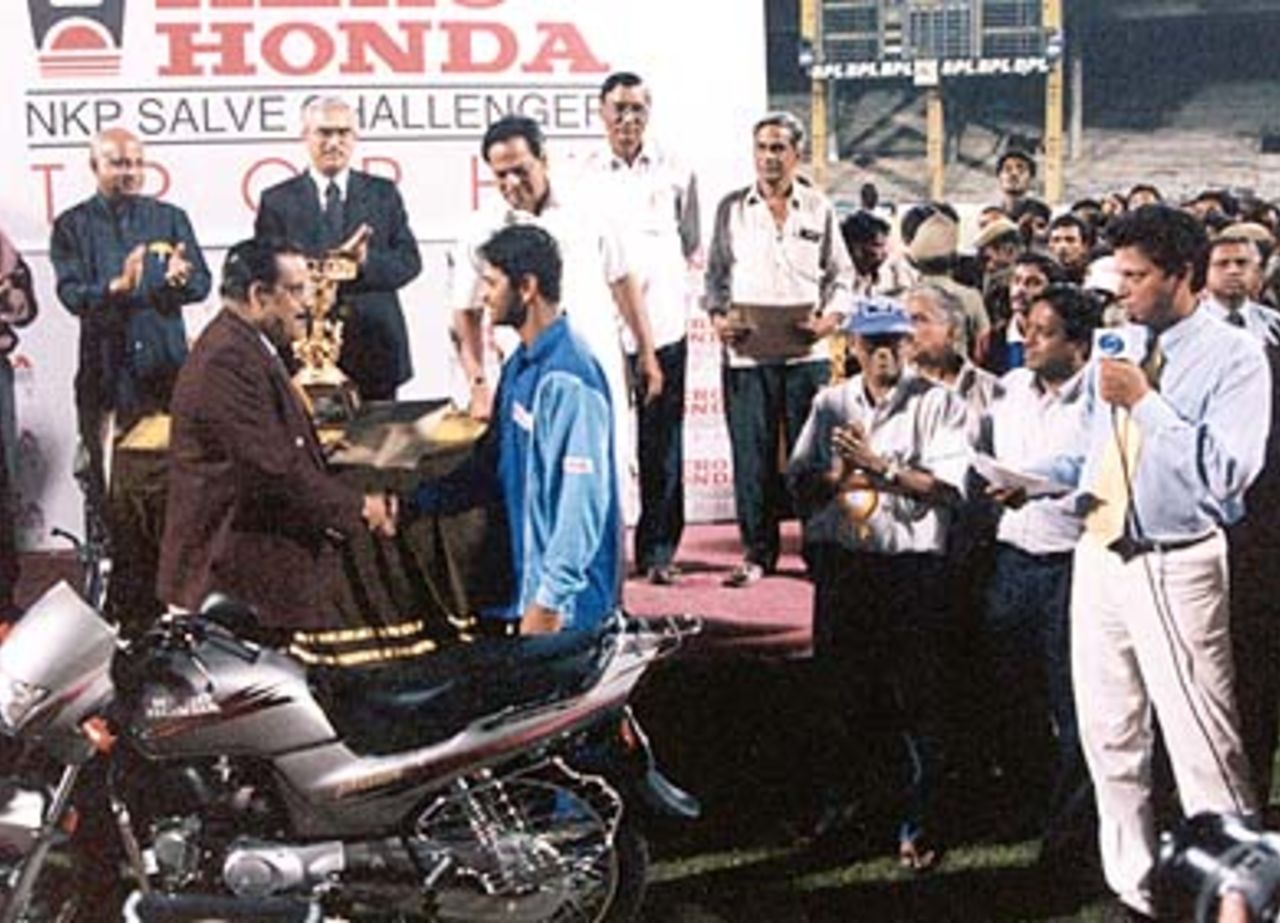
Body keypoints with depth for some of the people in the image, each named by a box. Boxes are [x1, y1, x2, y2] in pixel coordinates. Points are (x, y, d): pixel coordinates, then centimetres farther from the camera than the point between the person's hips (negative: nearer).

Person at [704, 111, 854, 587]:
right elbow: (716, 272, 14)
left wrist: (830, 316, -6)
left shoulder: (819, 208, 9)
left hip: (807, 352, 0)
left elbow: (841, 274, 12)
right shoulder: (732, 208, 10)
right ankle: (757, 551, 8)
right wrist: (717, 316, -4)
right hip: (746, 351, 0)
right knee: (752, 454, 0)